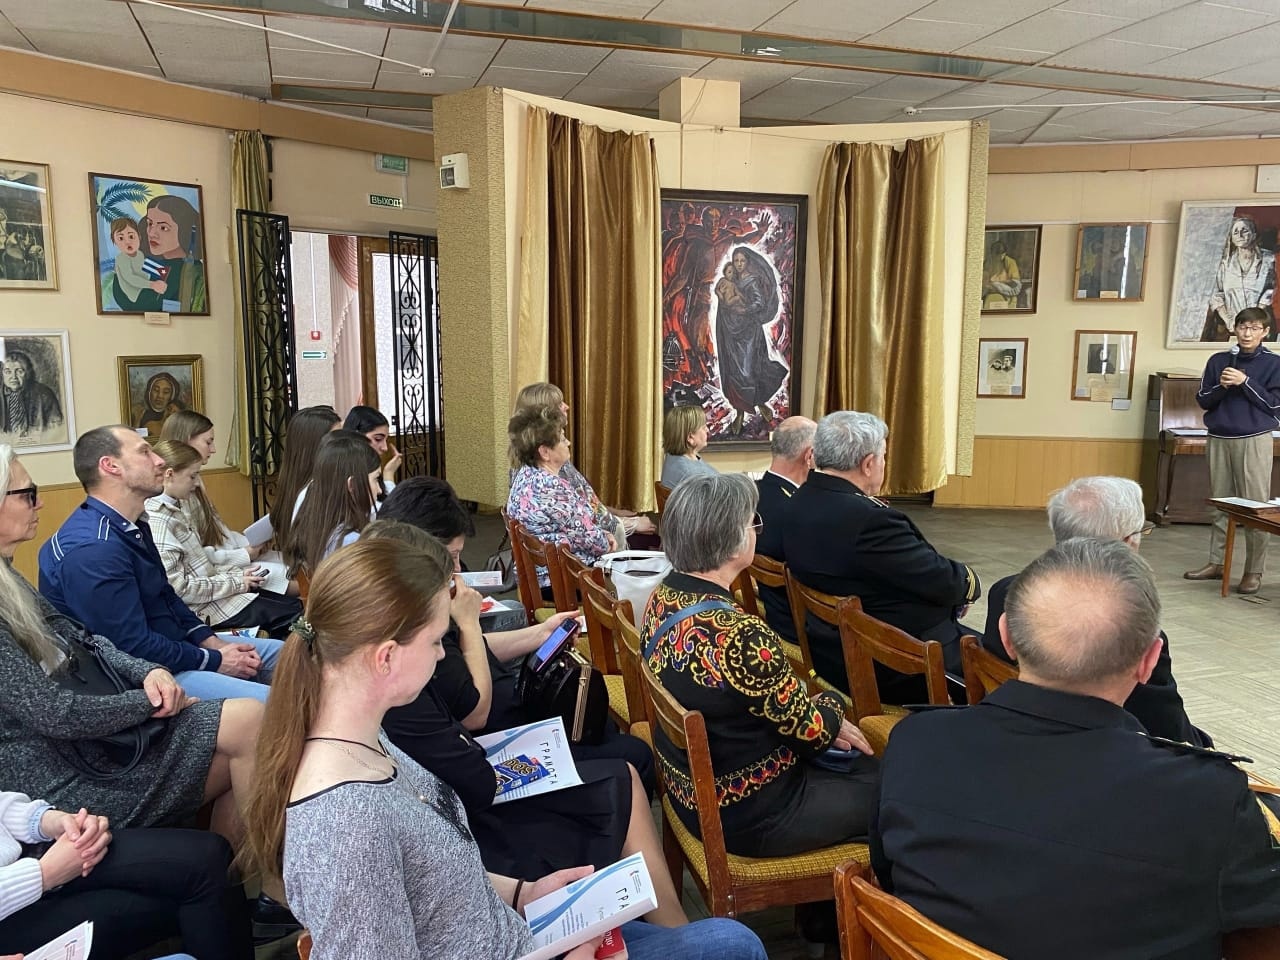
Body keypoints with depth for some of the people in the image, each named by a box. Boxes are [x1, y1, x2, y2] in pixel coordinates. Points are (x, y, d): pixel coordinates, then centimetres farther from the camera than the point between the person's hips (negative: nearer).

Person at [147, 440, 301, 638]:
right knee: (291, 614, -11)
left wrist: (239, 573, 2)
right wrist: (235, 583, -17)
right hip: (204, 608, -10)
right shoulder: (157, 521, -20)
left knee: (294, 604, 3)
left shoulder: (172, 510, 10)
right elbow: (177, 587, -25)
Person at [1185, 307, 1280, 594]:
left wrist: (1245, 382, -14)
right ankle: (1216, 562, 18)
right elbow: (1203, 400, 7)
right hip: (1219, 439, 3)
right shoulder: (1218, 361, 7)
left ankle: (1254, 571, 4)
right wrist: (1222, 387, -11)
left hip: (1254, 440, -3)